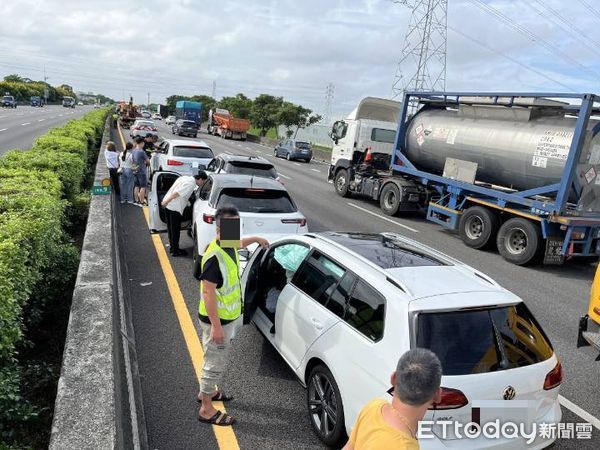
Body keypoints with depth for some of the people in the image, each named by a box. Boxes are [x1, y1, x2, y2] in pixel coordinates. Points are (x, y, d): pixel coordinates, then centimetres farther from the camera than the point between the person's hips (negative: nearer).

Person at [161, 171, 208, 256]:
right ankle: (175, 251, 11)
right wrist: (166, 202, -23)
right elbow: (177, 193, -23)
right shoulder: (191, 184, -16)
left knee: (171, 228, 18)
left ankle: (172, 247, 30)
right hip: (175, 207, -9)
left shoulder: (185, 177, 12)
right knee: (176, 229, 2)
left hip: (168, 205, 9)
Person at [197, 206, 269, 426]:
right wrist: (216, 325, -27)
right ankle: (207, 410, 20)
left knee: (218, 360, 26)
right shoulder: (214, 257, -28)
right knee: (215, 363, 4)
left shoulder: (228, 246, 0)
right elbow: (208, 292, -27)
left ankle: (208, 390, 47)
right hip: (217, 320, -9)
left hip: (229, 317, 9)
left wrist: (256, 239, 40)